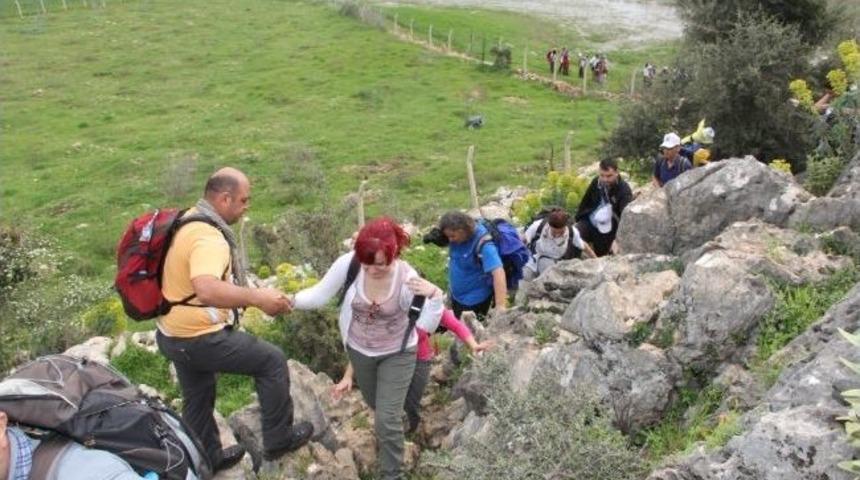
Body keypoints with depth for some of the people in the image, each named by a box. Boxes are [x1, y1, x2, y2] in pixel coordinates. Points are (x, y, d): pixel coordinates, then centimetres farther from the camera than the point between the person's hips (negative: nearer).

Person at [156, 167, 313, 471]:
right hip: (200, 338, -10)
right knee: (272, 361, 4)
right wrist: (257, 297, -44)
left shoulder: (189, 220, 5)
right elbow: (206, 289, -47)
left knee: (197, 400, 26)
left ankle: (207, 459, 45)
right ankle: (278, 439, 17)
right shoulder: (208, 237, -28)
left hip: (175, 334, 10)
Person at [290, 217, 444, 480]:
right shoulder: (348, 264, -28)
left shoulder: (407, 278, -30)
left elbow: (427, 326, -27)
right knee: (376, 405, 28)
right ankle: (388, 437, 64)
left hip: (397, 354, -3)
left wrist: (435, 296, -44)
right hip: (359, 350, 3)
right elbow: (319, 295, -17)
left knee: (387, 419, -6)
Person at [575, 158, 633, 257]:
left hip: (608, 232, -3)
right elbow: (585, 202, 11)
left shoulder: (624, 190, -20)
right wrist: (578, 221, 14)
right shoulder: (596, 182, -4)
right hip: (589, 223, 4)